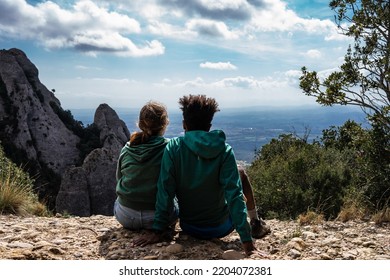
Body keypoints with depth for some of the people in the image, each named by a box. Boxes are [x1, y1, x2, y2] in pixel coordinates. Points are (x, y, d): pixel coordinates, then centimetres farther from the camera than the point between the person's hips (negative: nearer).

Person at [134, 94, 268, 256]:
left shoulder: (173, 147, -14)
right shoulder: (224, 151, -16)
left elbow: (165, 192, -15)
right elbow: (234, 195, -21)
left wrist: (157, 231, -8)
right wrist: (247, 241, -19)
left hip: (189, 228, 1)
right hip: (221, 228, -1)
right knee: (241, 174, 21)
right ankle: (256, 223, 36)